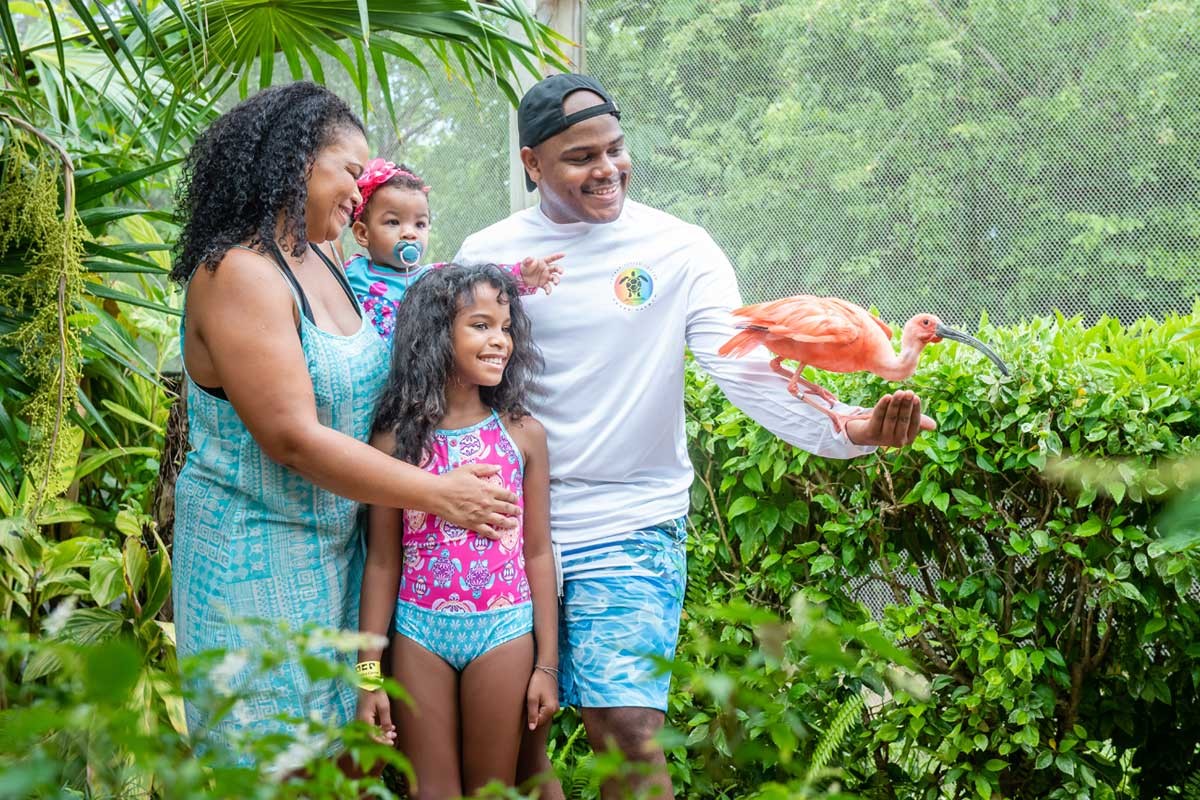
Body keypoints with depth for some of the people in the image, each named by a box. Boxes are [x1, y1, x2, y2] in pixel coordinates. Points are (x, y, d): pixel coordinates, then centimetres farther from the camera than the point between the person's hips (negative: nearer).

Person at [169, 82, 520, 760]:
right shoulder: (240, 274, -18)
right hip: (257, 552, -8)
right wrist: (437, 494, -18)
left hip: (336, 544, 8)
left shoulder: (323, 260, 8)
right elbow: (293, 438, -23)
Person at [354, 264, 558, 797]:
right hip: (420, 631, 0)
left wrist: (547, 664, 1)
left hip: (503, 631, 0)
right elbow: (383, 561, 1)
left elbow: (538, 553, 3)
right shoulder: (397, 439, -2)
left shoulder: (523, 434, -1)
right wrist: (368, 675, 0)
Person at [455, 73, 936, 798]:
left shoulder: (678, 250, -3)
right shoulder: (486, 256, 5)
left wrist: (843, 429, -29)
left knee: (625, 725, -13)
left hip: (630, 526, -2)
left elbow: (746, 366, -13)